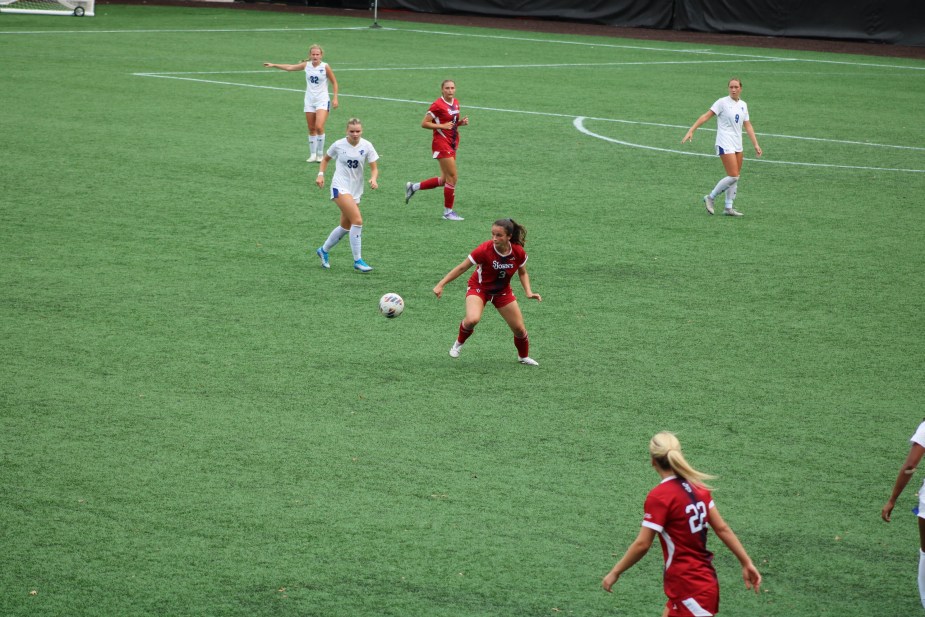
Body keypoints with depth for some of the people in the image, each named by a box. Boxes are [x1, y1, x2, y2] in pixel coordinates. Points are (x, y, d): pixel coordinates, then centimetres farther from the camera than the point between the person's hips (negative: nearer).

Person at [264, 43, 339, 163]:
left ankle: (320, 154, -5)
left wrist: (335, 98, -6)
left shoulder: (325, 67, -8)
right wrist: (274, 65, 11)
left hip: (322, 100, -4)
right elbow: (290, 67, 11)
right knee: (311, 129, 5)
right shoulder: (306, 65, 2)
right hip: (309, 100, 4)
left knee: (319, 126, -17)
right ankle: (313, 154, 13)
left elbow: (334, 82, 0)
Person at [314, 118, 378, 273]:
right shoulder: (338, 145, -6)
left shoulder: (366, 146, -3)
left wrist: (373, 179, -24)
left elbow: (374, 168, -4)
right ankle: (358, 261, -14)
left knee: (345, 227, 13)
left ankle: (324, 251, 36)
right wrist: (321, 174, 0)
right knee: (357, 221, -20)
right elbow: (326, 158, 13)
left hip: (356, 190, 5)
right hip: (340, 187, -4)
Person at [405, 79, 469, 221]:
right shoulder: (438, 105, -14)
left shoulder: (455, 103, 9)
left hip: (452, 144, 9)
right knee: (452, 176, -8)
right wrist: (442, 126, -21)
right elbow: (424, 123, -13)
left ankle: (413, 187, 26)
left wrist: (461, 122, 2)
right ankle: (448, 211, 3)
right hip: (441, 143, -9)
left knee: (444, 179, 11)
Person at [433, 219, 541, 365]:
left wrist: (528, 292, -13)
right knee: (472, 320, -32)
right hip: (479, 287, -3)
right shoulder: (485, 249, -29)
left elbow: (522, 273, 2)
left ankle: (523, 357, 38)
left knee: (519, 329, 6)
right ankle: (459, 343, 1)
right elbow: (462, 268, -19)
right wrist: (441, 284, -22)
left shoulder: (519, 252, -19)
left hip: (503, 291, 3)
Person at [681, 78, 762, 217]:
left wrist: (756, 144, 10)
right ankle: (710, 198, 1)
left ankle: (729, 207, 12)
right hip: (725, 145, -7)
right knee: (733, 176, -14)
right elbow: (706, 116, -12)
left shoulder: (743, 105, 11)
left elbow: (748, 126, 15)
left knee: (735, 177, 6)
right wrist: (691, 131, -19)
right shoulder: (722, 102, -8)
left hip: (737, 145, 7)